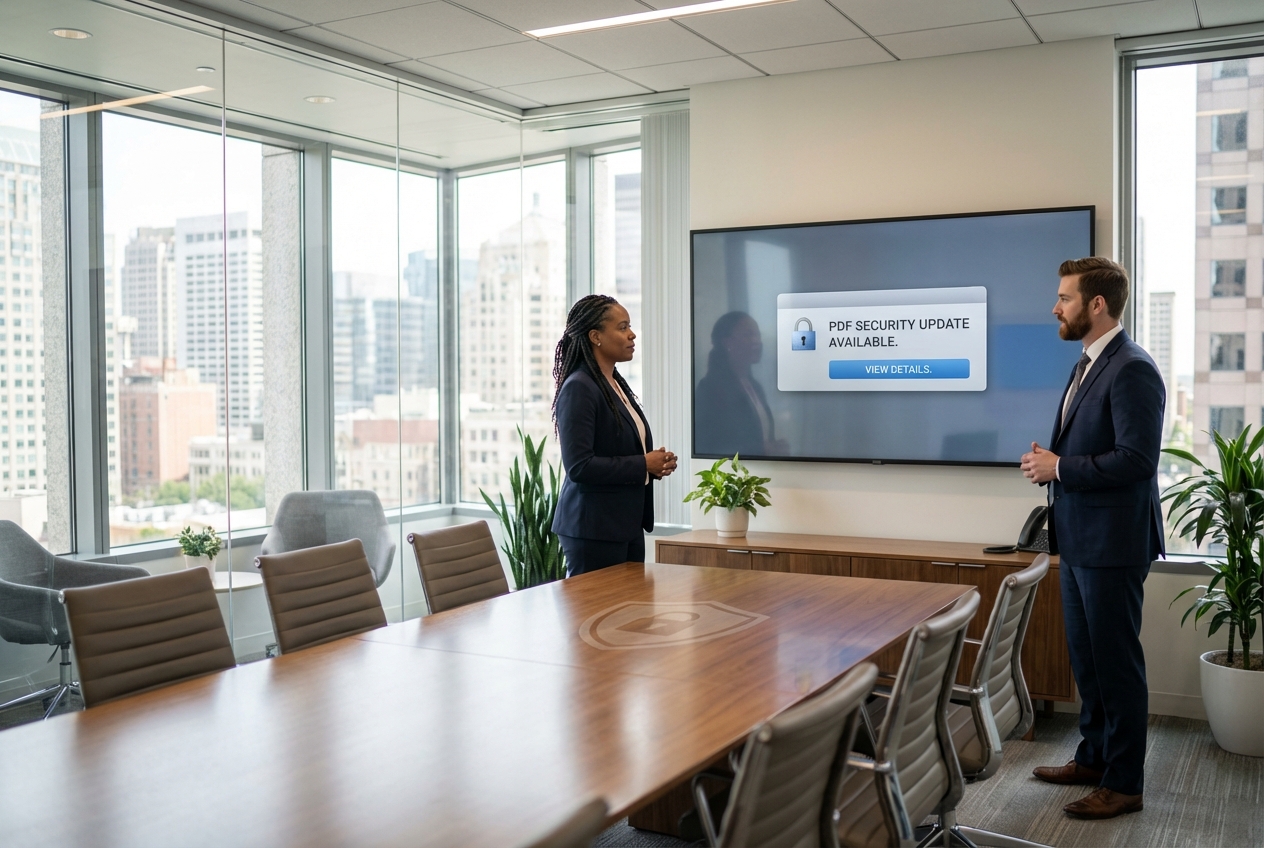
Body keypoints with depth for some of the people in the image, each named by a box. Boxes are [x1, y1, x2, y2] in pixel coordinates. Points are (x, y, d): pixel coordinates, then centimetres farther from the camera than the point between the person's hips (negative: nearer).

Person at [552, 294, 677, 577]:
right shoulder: (579, 388, -14)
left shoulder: (616, 384, 13)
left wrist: (656, 462, 4)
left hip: (628, 525, 9)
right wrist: (643, 465, -16)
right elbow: (579, 465, -22)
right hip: (594, 529, -9)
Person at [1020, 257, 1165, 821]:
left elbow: (1136, 460, -24)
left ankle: (1123, 783, 14)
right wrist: (1051, 462, 2)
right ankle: (1093, 758, 34)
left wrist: (1059, 468, -18)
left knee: (1117, 662, 2)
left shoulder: (1132, 370, -18)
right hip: (1079, 540, 10)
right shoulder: (1089, 365, 14)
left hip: (1112, 543, -10)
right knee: (1086, 656, 19)